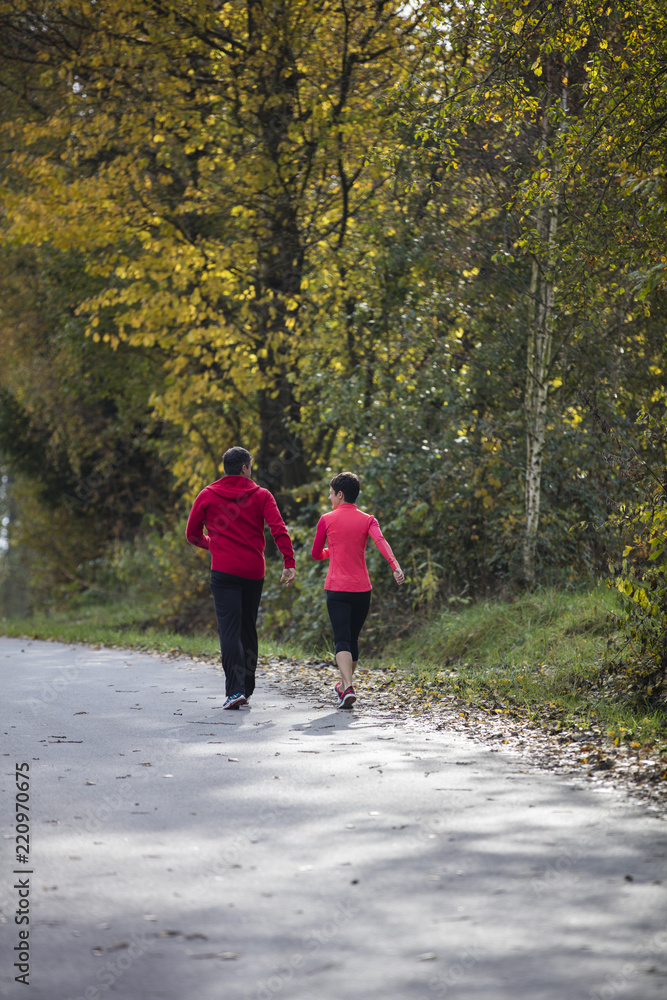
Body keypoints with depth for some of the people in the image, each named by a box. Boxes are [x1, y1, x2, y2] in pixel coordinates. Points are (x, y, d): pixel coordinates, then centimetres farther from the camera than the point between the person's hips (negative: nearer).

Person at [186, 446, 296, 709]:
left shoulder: (207, 496, 5)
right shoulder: (261, 495, 5)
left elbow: (192, 534, 10)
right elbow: (279, 530, -8)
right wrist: (289, 563, -9)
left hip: (224, 571, -2)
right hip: (254, 572, 2)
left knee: (229, 630, -6)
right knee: (248, 629, 14)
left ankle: (235, 690, -19)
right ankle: (247, 689, 20)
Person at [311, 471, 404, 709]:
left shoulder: (327, 520, 1)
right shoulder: (367, 520, 4)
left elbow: (316, 554, 9)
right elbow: (381, 541, -15)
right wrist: (395, 566, -26)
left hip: (336, 589, -3)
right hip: (362, 590, 3)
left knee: (342, 640, -8)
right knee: (353, 638, 18)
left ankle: (348, 688, -26)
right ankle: (344, 684, 32)